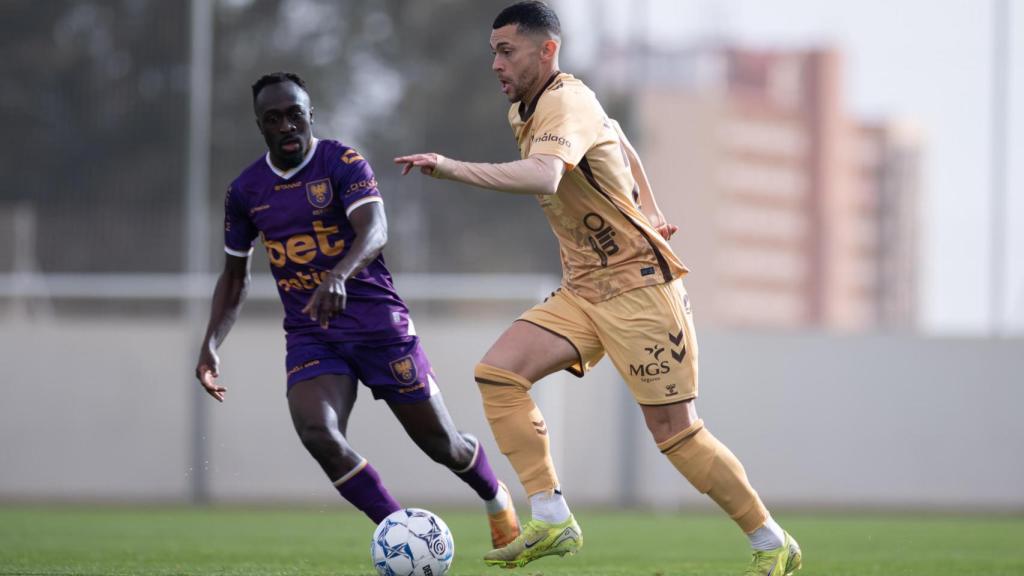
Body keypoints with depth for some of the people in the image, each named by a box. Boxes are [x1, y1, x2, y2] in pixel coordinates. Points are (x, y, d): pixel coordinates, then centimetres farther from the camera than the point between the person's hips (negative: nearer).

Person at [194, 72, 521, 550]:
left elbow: (374, 231, -26)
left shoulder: (343, 163, -9)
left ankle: (496, 499, 38)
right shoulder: (245, 191, 6)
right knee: (317, 433, -26)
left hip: (378, 323, -3)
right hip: (309, 337, 3)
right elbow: (235, 276, 18)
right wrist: (211, 344, 5)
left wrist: (337, 276, -46)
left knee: (442, 444, 3)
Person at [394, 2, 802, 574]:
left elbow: (544, 177, -41)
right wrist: (649, 210, 30)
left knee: (676, 430, -6)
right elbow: (621, 144, 28)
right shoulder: (524, 112, 10)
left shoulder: (565, 105, -19)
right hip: (584, 291, 9)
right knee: (498, 374, -11)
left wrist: (451, 168, -46)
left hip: (638, 286, -9)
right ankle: (552, 520, -13)